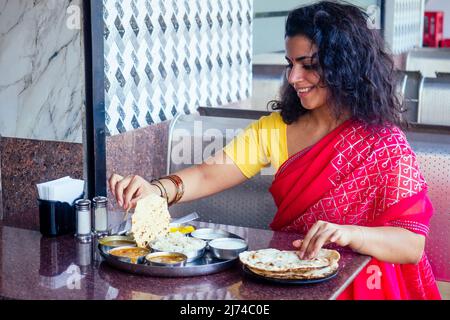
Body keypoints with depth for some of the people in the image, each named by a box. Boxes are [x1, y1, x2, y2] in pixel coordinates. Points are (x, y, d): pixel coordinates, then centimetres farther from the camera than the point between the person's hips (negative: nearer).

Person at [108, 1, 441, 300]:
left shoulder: (385, 145, -10)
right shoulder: (277, 127, 4)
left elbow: (413, 245, -15)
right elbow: (211, 174, -6)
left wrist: (349, 234, -34)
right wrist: (156, 189, -26)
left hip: (359, 281, -3)